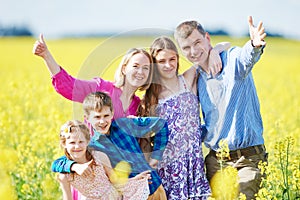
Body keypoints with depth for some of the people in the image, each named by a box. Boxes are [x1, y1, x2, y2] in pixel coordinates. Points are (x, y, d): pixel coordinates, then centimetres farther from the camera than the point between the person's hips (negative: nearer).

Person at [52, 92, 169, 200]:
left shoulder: (125, 125, -4)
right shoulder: (90, 147, -7)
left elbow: (161, 124, 5)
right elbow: (56, 164, -13)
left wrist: (155, 157, 2)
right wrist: (76, 166, -34)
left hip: (156, 190, 0)